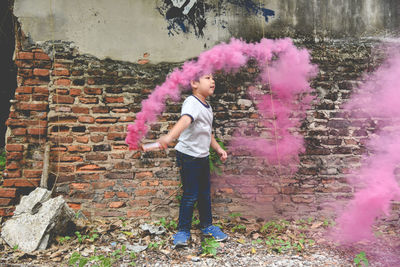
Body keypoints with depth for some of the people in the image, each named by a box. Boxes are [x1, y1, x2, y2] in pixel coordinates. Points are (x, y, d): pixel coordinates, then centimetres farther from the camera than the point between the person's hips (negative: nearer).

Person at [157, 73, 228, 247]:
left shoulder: (207, 107, 11)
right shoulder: (192, 103, -19)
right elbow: (185, 120, -41)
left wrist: (218, 148, 18)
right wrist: (170, 136, -58)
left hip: (203, 156, 8)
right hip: (188, 156, -8)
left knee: (205, 193, 16)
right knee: (190, 195, -2)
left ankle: (207, 226, 33)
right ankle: (183, 231, 15)